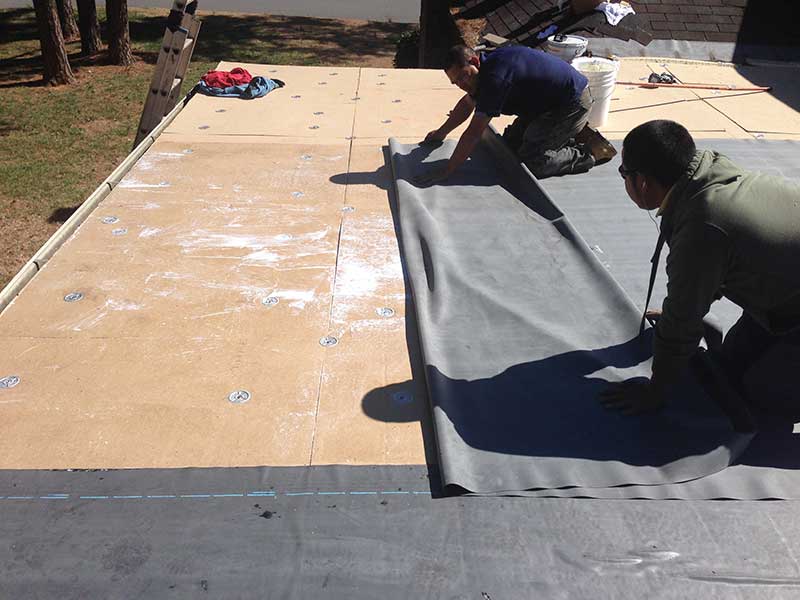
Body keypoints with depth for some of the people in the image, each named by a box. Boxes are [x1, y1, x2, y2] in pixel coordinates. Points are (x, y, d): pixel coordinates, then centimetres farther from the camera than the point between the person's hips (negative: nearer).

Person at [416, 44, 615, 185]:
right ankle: (576, 133, 17)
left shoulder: (495, 77, -28)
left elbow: (474, 133, -28)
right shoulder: (487, 65, 2)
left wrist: (447, 171, -24)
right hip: (549, 102, 10)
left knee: (530, 162, -16)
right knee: (511, 143, 13)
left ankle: (589, 152, 0)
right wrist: (441, 132, 27)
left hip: (573, 103, -10)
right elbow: (466, 104, 22)